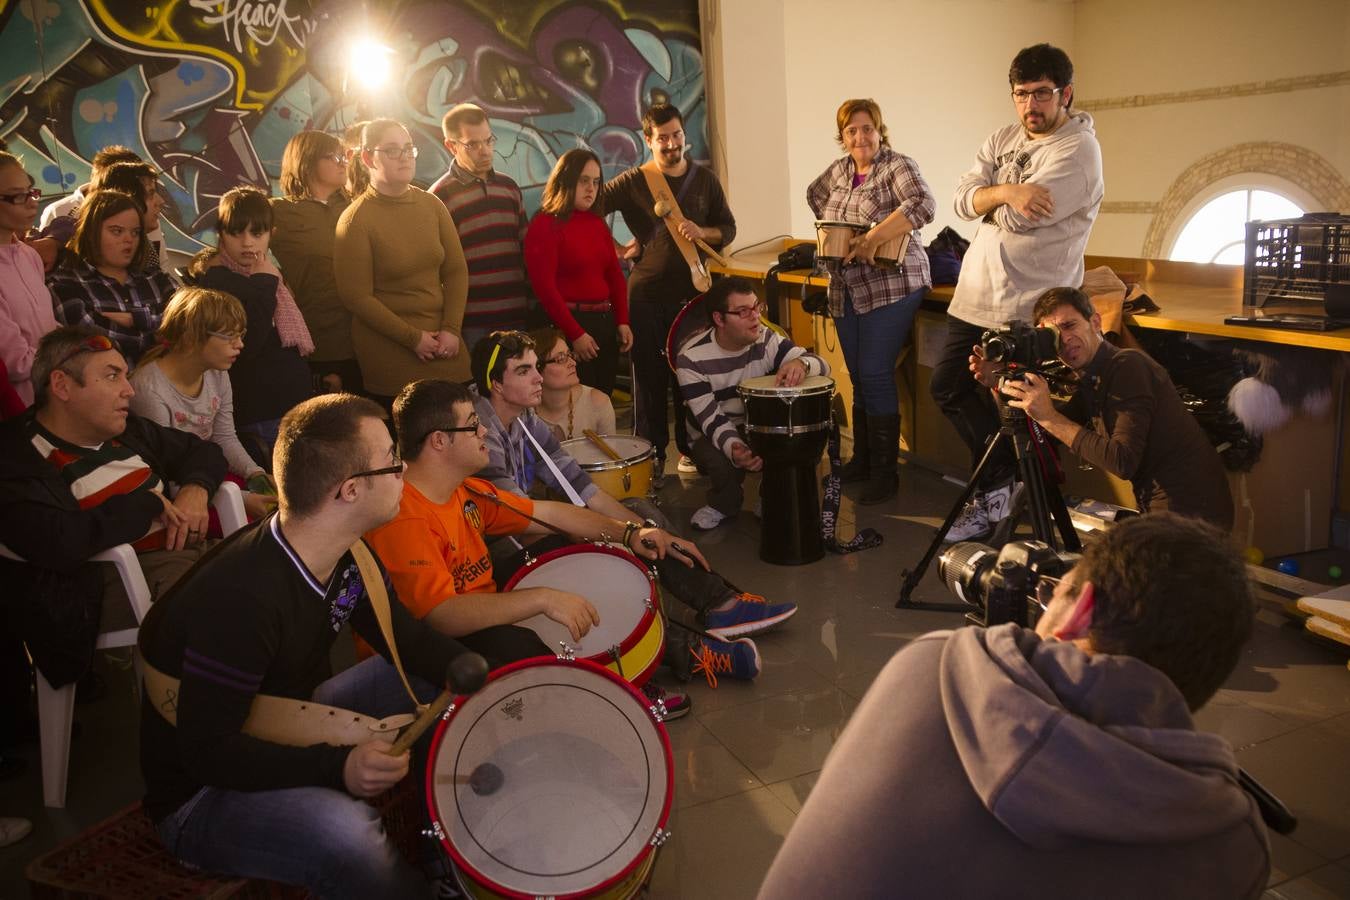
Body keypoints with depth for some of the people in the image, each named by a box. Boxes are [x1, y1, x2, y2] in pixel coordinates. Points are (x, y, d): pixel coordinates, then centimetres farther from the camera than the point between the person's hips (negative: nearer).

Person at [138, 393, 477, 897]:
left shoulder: (348, 558, -6)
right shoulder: (240, 597, -33)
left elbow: (407, 638, 4)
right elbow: (207, 752, -30)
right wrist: (336, 768, -41)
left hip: (286, 734, 9)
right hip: (202, 794, -9)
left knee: (439, 678, 6)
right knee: (346, 833, -37)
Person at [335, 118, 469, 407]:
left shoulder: (432, 205, 5)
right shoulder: (355, 220, -8)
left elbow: (456, 271, 5)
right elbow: (357, 296, -10)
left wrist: (451, 329, -7)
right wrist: (413, 338, -12)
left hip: (443, 348, 5)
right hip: (389, 356, -4)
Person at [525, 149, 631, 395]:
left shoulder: (597, 222, 14)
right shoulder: (545, 224, -7)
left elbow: (615, 275, 16)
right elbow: (544, 286, -14)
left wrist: (622, 321, 5)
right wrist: (575, 334, -15)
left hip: (605, 321, 7)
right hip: (567, 325, -7)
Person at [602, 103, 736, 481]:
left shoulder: (705, 179, 7)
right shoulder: (633, 181, -2)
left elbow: (728, 229, 10)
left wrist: (701, 232, -10)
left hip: (692, 291, 2)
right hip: (646, 294, -2)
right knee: (650, 375, 3)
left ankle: (689, 447, 20)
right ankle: (652, 450, 15)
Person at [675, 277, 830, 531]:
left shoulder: (766, 339, -10)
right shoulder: (692, 358, -20)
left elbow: (822, 366, -17)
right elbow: (711, 419, -24)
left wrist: (801, 363, -43)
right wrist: (734, 448, -46)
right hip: (714, 435, -3)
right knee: (723, 463, -35)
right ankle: (723, 504, 2)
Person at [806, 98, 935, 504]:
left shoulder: (898, 167, -9)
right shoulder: (839, 170, 11)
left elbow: (923, 205, -26)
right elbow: (815, 195, 31)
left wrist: (873, 236, -29)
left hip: (891, 285, -6)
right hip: (846, 290, 7)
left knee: (874, 375, -10)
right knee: (858, 376, 11)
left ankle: (884, 472, -1)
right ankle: (861, 460, 23)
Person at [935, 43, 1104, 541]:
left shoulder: (1078, 149, -12)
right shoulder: (1003, 139, 12)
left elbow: (1021, 218, -22)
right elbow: (964, 199, -1)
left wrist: (989, 196, -2)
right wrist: (1006, 191, -20)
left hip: (1029, 305, -8)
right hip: (976, 293, 8)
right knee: (947, 388, 11)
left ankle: (994, 493, 21)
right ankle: (1006, 478, 26)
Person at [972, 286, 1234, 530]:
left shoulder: (1129, 366, -17)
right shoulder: (1091, 381, 9)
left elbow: (1123, 462, -25)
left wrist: (1048, 416, -24)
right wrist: (999, 383, 2)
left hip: (1191, 515, -8)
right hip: (1161, 508, 8)